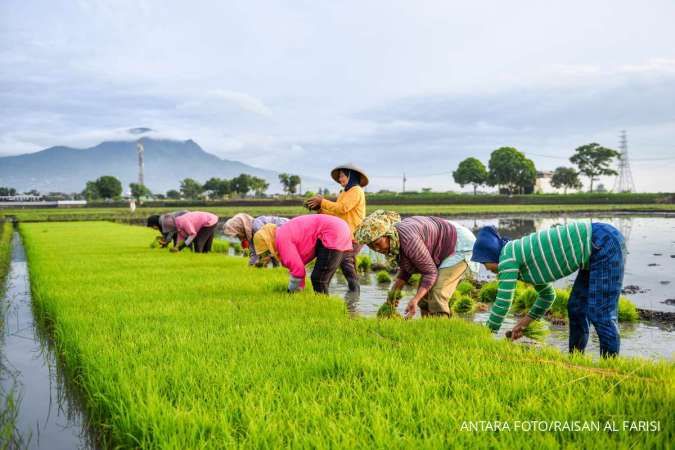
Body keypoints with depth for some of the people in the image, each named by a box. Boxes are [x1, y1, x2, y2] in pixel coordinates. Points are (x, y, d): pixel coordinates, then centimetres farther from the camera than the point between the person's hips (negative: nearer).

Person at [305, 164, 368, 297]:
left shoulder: (356, 191, -5)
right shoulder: (344, 193, 25)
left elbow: (342, 208, -18)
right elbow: (336, 214, 17)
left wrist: (322, 201, -11)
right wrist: (319, 209, 4)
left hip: (355, 235, -10)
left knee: (345, 259, -22)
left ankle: (354, 289, -17)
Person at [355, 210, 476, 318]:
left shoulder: (409, 241, -35)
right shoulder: (392, 239, -7)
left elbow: (431, 272, -27)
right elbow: (406, 268, 6)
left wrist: (415, 299, -33)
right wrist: (395, 290, -5)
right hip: (444, 251, 9)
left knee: (437, 294, -18)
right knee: (423, 294, 6)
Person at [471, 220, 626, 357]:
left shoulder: (508, 254, -11)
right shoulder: (522, 254, 16)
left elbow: (503, 302, -10)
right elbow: (548, 295, 27)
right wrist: (524, 322, 22)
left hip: (605, 244, -10)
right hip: (600, 247, 10)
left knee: (600, 312, -9)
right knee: (576, 308, 14)